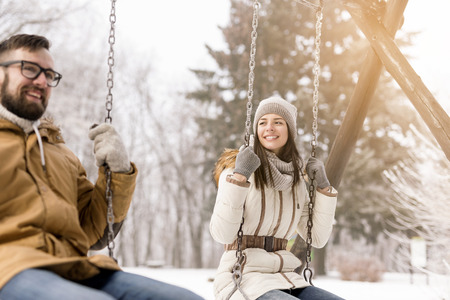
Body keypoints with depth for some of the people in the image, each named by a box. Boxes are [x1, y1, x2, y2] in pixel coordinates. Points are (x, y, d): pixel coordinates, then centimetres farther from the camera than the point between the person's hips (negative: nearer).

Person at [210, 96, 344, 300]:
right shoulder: (236, 169, -5)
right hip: (243, 278, -6)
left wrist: (324, 188, 4)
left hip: (286, 280, 6)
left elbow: (318, 239, 12)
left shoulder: (296, 181, 13)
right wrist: (238, 177, -24)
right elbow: (222, 234, -17)